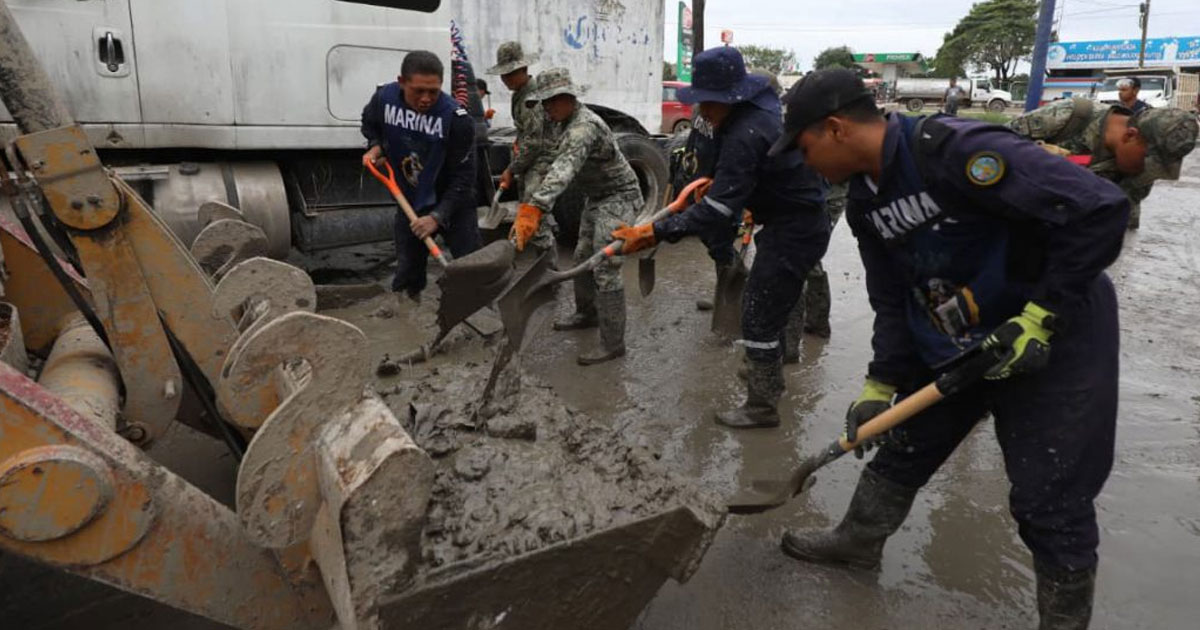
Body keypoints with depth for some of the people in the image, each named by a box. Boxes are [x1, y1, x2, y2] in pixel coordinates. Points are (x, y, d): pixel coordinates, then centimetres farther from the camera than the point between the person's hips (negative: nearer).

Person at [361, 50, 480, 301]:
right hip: (409, 202, 4)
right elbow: (369, 123, 14)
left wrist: (438, 216, -29)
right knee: (406, 274, 13)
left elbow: (463, 177, -21)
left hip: (452, 205, -4)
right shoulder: (384, 98, -13)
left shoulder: (456, 119, -26)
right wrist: (375, 146, -6)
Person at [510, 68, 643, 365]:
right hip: (597, 198, 10)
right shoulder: (571, 121, 5)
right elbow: (562, 165, 14)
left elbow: (564, 169, -44)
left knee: (605, 270, -13)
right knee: (583, 259, 19)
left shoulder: (584, 126, -28)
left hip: (618, 198, -10)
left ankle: (612, 344, -8)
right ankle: (587, 314, 37)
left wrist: (534, 208, -56)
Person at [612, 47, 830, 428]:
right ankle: (768, 374, 43)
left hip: (794, 232, -11)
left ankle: (761, 408, 6)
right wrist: (716, 180, 14)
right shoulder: (754, 110, 1)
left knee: (759, 315, -5)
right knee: (769, 304, 24)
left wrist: (656, 233, -37)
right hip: (792, 221, 11)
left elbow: (718, 212, -35)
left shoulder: (745, 136, -30)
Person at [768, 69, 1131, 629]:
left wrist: (1041, 317, -27)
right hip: (952, 342, 8)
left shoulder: (956, 150, -28)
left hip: (1055, 338, -7)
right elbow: (893, 301, 5)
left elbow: (1100, 210, -30)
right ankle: (858, 540, 41)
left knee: (1048, 501, 1)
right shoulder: (865, 200, -1)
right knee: (902, 448, 17)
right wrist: (881, 384, 0)